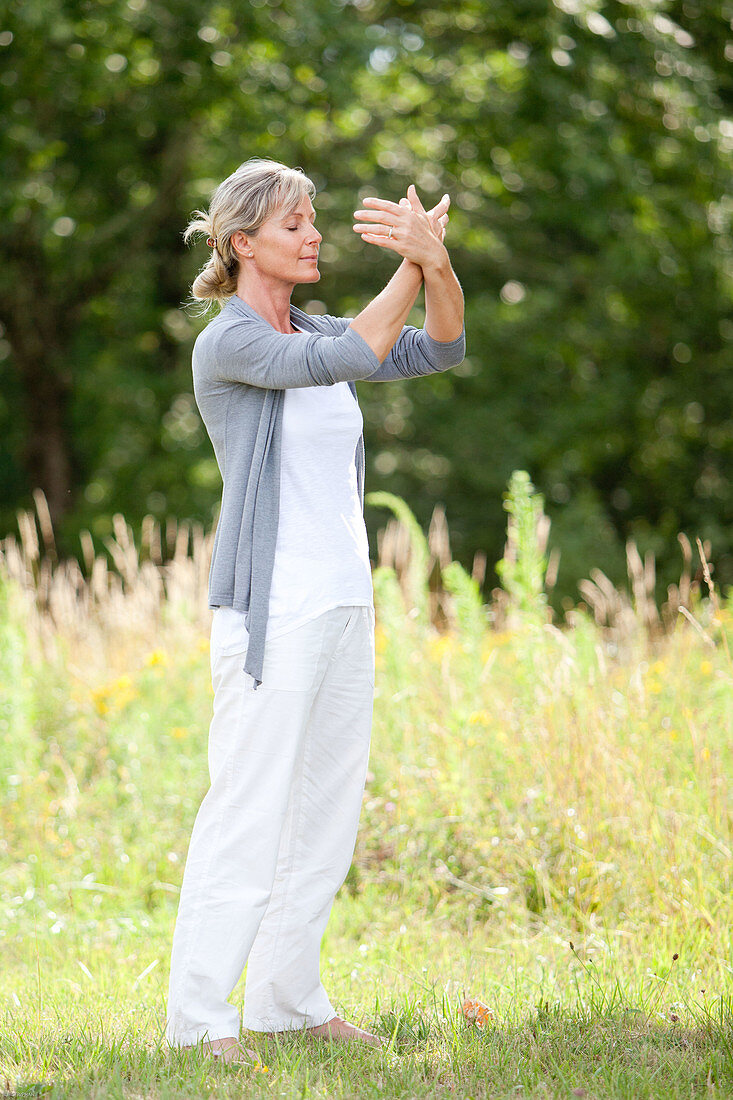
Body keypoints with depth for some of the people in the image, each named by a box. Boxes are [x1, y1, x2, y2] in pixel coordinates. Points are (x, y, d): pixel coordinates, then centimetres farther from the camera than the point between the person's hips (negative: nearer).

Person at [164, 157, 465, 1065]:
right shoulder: (226, 344, -10)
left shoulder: (311, 332, 15)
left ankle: (285, 997, 16)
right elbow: (351, 359, -24)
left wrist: (436, 259, -10)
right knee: (249, 810, -9)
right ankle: (197, 1015, -4)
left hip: (343, 600, 8)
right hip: (271, 606, -8)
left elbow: (440, 349, 7)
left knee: (329, 804, 9)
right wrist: (410, 263, -17)